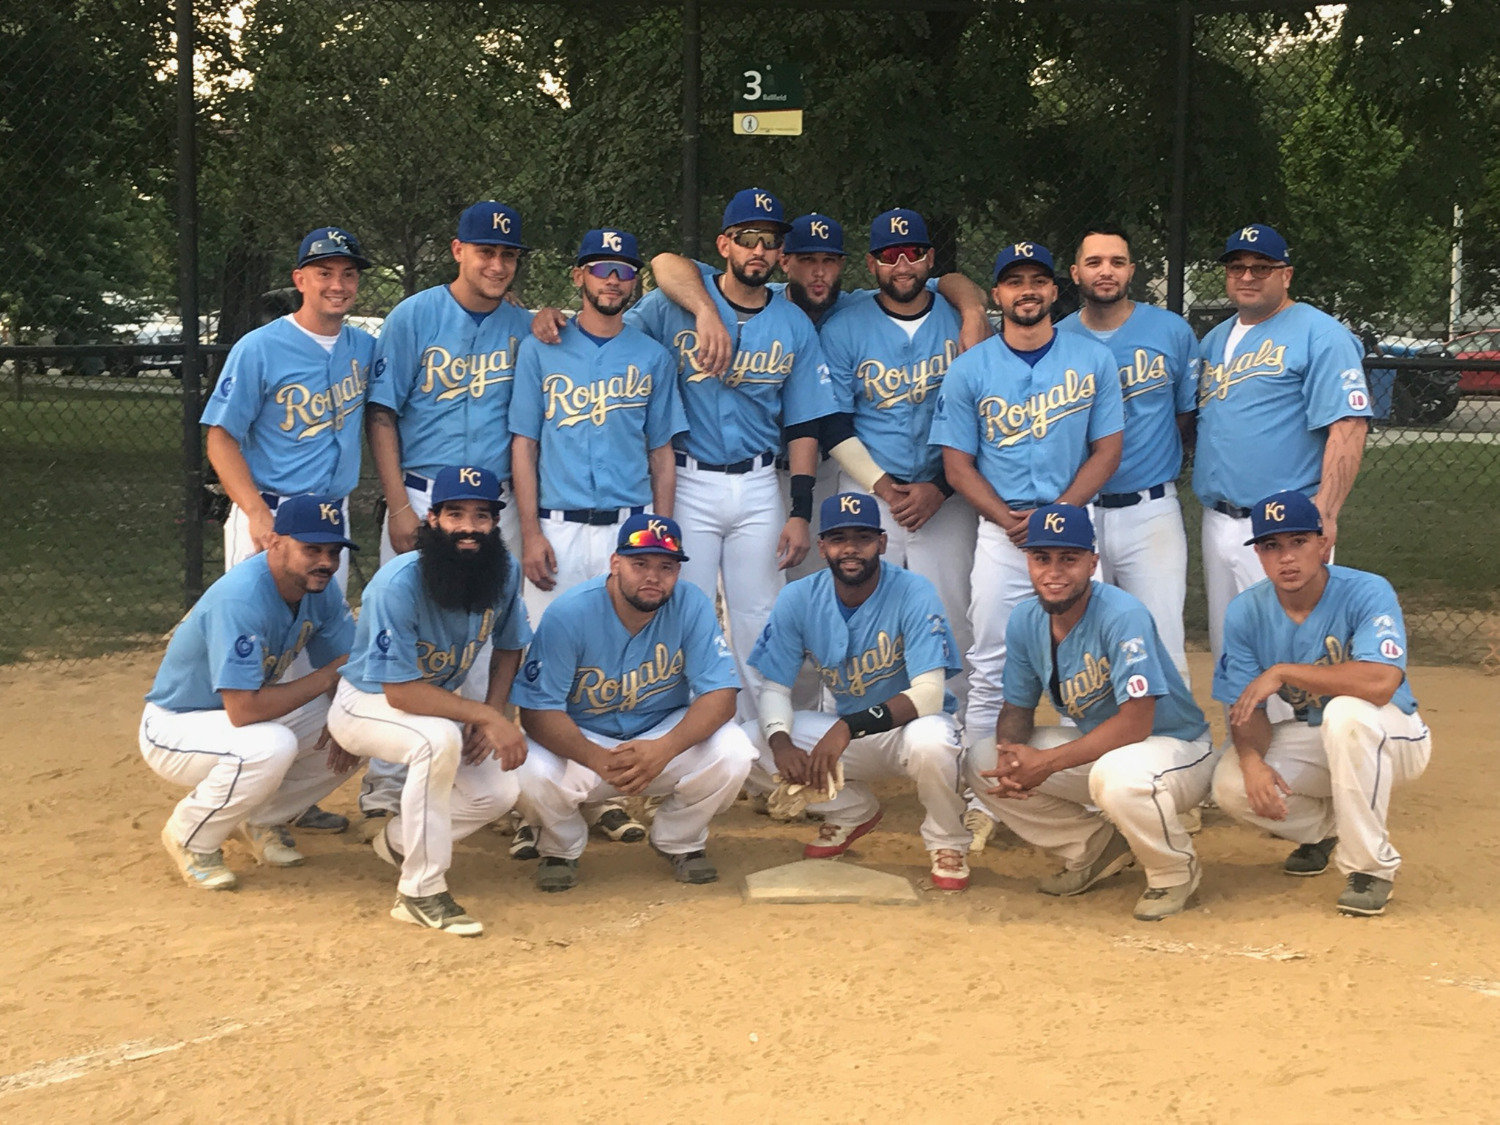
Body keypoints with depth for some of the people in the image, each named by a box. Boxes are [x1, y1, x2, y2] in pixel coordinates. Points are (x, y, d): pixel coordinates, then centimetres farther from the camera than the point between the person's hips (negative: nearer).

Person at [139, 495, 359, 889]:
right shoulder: (240, 598, -33)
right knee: (270, 746, -36)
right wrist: (325, 678, -26)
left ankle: (262, 819, 12)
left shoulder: (321, 587, -8)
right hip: (175, 728, -8)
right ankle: (191, 838, -9)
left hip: (241, 714, 8)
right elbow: (244, 709, -37)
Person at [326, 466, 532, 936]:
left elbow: (508, 646, 6)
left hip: (438, 700, 7)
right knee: (439, 737, -36)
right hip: (365, 703, -7)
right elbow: (400, 690, -32)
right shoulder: (399, 584, -31)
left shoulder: (505, 573, -12)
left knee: (499, 791, -10)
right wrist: (485, 717, -34)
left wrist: (491, 713, -10)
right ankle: (421, 892, -25)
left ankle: (399, 839, 19)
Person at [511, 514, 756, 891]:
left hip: (667, 735, 2)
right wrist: (599, 760, -39)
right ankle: (563, 846, 5)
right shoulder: (568, 615, -19)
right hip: (580, 741, -1)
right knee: (532, 776, -33)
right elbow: (537, 710, -21)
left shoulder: (692, 606, -15)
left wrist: (664, 749, -38)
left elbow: (720, 694, -19)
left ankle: (681, 841, 5)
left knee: (731, 752, -27)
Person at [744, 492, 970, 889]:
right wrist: (780, 741, -29)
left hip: (909, 723, -5)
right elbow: (774, 688, -5)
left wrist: (850, 727, -41)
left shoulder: (913, 593, -20)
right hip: (844, 731, 5)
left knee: (930, 741, -40)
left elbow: (929, 693, -28)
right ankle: (851, 810, 10)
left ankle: (948, 842, -7)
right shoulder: (798, 600, -8)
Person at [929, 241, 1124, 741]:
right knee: (991, 672, 1)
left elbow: (1107, 450, 3)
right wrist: (1008, 519, -12)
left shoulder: (1094, 359, 4)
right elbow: (958, 465, 2)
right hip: (1000, 529, 0)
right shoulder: (968, 370, 3)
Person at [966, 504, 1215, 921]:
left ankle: (1175, 870, -9)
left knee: (1116, 775, -41)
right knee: (983, 763, -5)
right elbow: (1017, 708, 4)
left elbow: (1135, 723, -31)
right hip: (1096, 744, 7)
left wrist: (1048, 762, -31)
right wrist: (1011, 756, -21)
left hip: (1176, 747, -7)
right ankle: (1097, 849, 10)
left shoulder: (1123, 616, -27)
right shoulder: (1025, 622, -6)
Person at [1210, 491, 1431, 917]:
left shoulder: (1368, 592, -23)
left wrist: (1283, 672, -34)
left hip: (1394, 738, -5)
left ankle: (1371, 865, -21)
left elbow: (1381, 682, -40)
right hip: (1312, 740, 5)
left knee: (1347, 712, -39)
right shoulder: (1246, 613, -8)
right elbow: (1246, 708, -8)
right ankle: (1326, 827, 12)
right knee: (1232, 784, -22)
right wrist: (1252, 760, -31)